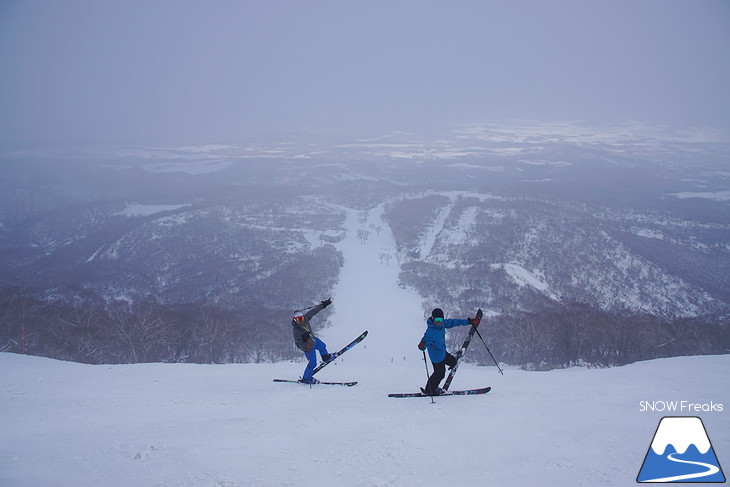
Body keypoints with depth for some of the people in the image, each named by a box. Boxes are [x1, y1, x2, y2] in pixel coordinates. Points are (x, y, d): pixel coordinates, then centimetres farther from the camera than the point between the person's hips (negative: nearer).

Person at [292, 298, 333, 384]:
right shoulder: (295, 330, -39)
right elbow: (298, 344, -37)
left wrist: (322, 305, -1)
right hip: (309, 346, -8)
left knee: (322, 346, 32)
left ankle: (326, 357, 63)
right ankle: (306, 379, 26)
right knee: (312, 363, 5)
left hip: (313, 339, 8)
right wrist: (303, 339, -54)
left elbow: (313, 310, -8)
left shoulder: (305, 317, -22)